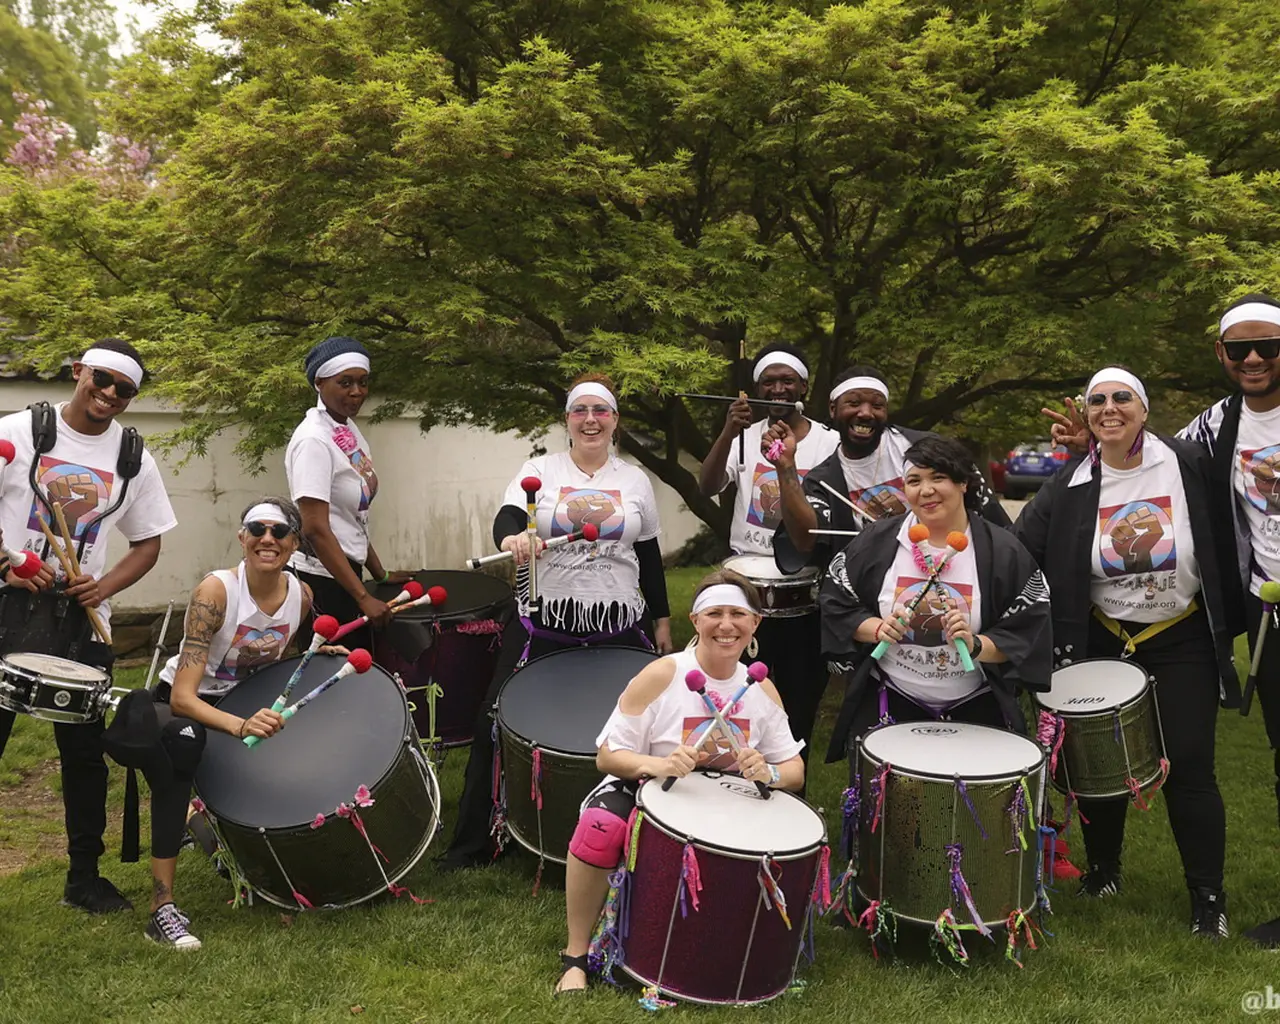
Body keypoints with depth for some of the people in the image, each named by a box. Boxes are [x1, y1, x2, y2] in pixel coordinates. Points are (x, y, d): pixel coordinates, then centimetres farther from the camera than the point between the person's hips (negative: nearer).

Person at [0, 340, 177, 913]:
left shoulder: (133, 457, 7)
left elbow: (148, 542, 12)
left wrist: (104, 586, -5)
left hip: (81, 619, 3)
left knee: (85, 751, 9)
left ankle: (85, 878, 22)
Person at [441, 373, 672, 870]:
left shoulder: (635, 480, 9)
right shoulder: (539, 470, 2)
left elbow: (649, 555, 15)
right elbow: (507, 516, -15)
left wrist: (662, 619, 15)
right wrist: (512, 536, -38)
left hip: (619, 629, 2)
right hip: (544, 625, -1)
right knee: (498, 724, -3)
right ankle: (473, 843, 11)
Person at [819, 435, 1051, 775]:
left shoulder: (1002, 552, -6)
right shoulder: (877, 541, -2)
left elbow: (1024, 636, -7)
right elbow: (836, 605, 3)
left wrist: (975, 645, -24)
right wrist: (878, 629, -15)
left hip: (974, 709, 0)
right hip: (886, 706, 1)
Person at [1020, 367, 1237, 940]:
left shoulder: (1189, 465, -11)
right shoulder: (1070, 486, -8)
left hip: (1181, 640, -1)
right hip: (1102, 644, 2)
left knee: (1188, 767, -2)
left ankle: (1208, 898, 13)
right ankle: (1102, 870, 33)